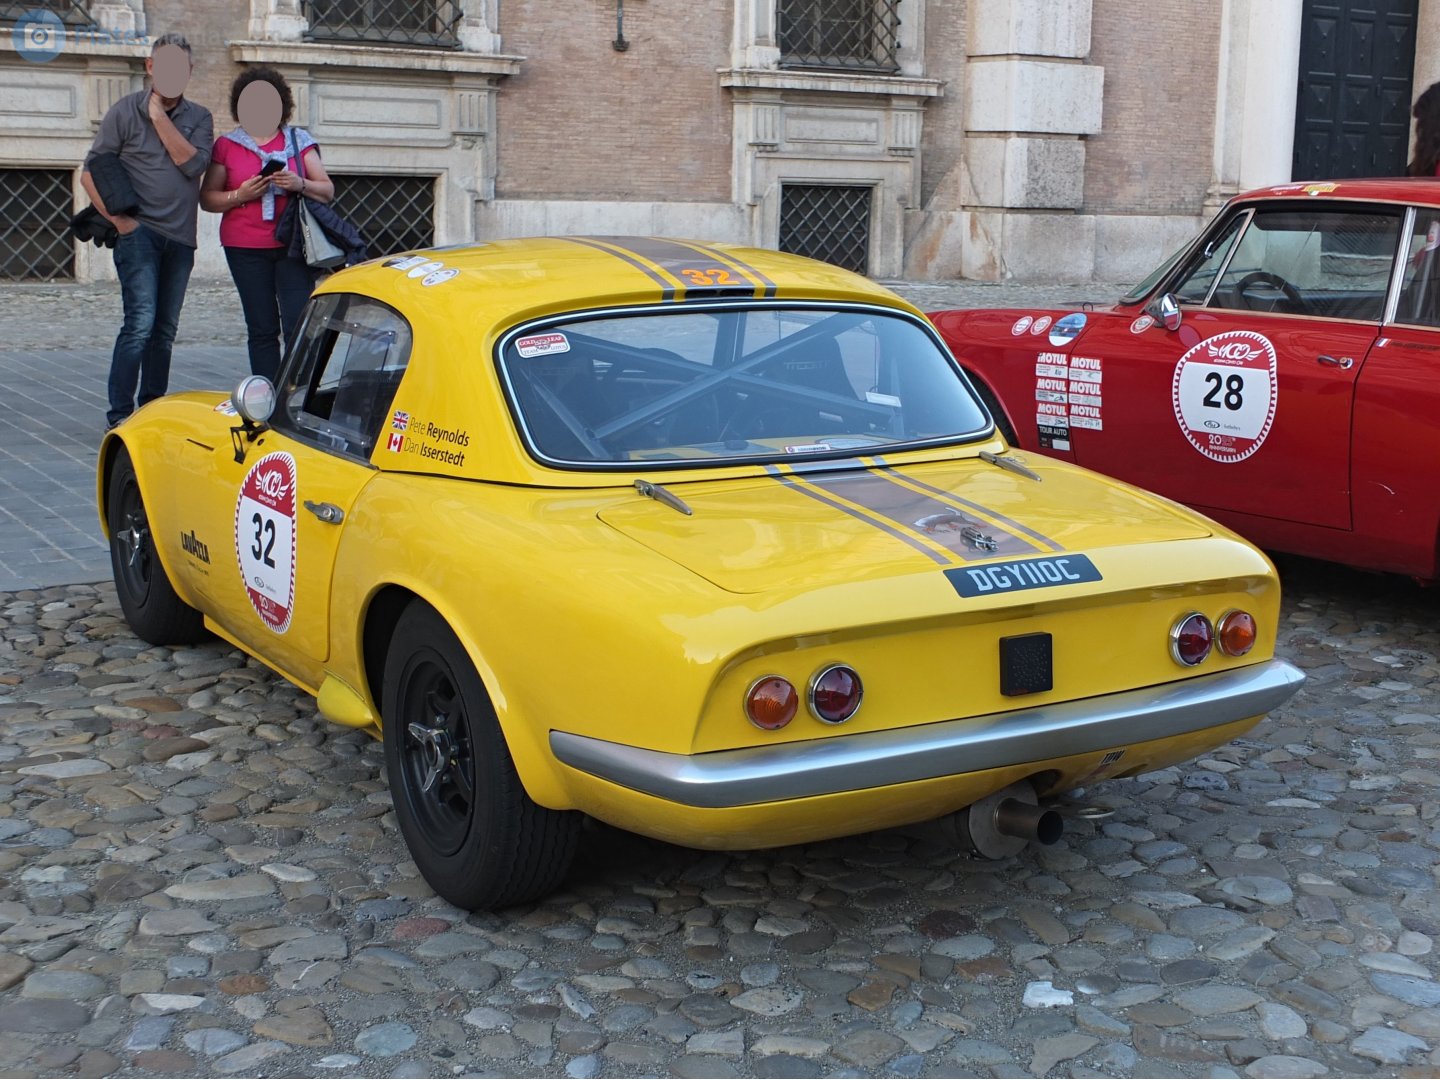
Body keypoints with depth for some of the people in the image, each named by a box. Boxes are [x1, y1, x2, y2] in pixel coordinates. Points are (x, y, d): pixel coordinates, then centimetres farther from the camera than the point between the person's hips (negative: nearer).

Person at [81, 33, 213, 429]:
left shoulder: (199, 117, 10)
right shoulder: (125, 111, 1)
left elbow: (193, 164, -9)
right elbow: (90, 172, 1)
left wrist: (160, 117, -10)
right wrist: (118, 219, -9)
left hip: (180, 238, 4)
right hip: (139, 232, -4)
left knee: (165, 330, 8)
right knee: (140, 323, -15)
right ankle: (120, 415, -11)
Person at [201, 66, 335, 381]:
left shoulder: (299, 141, 11)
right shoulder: (226, 146, 10)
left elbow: (328, 191, 8)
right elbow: (207, 198, 8)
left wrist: (300, 184, -12)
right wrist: (240, 195, -11)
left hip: (293, 245, 0)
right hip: (246, 249, 0)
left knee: (298, 326, -10)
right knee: (262, 329, 1)